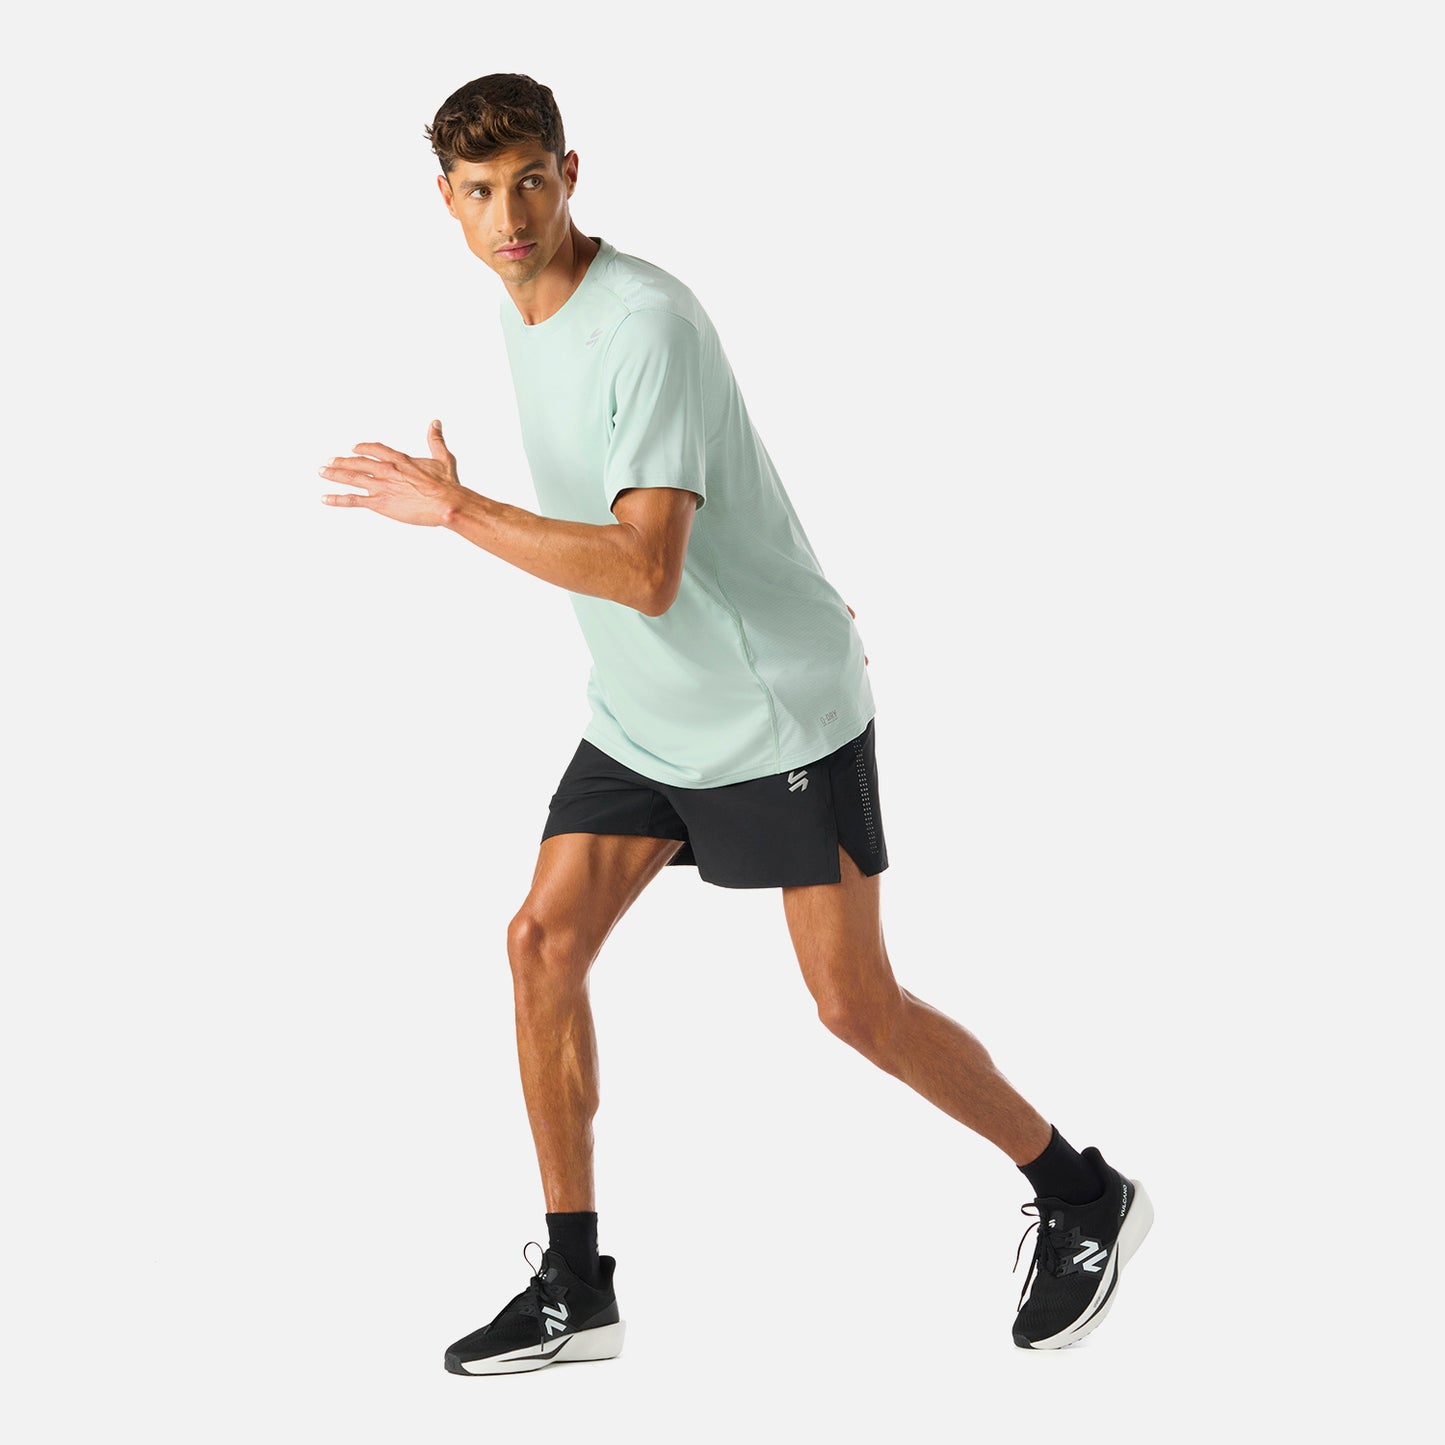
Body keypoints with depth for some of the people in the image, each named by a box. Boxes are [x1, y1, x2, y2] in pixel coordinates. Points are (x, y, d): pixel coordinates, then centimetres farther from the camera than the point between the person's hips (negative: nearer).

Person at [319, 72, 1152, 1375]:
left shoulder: (647, 325, -25)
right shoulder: (526, 309, 5)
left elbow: (645, 573, -31)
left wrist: (455, 510, -32)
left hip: (782, 715, -8)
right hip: (643, 718, 8)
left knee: (858, 1007, -3)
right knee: (544, 943, -2)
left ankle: (1081, 1196, 19)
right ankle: (575, 1290, 8)